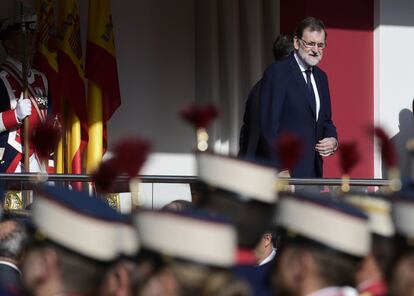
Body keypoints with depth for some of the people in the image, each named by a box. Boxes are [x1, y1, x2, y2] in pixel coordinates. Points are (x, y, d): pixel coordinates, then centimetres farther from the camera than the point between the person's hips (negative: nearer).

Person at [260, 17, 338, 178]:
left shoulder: (321, 77, 17)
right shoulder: (277, 72, -7)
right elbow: (269, 124, -12)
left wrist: (333, 140, 2)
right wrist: (280, 170, -17)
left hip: (313, 170, 8)